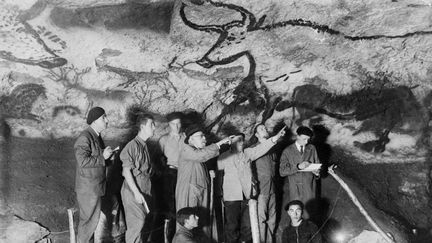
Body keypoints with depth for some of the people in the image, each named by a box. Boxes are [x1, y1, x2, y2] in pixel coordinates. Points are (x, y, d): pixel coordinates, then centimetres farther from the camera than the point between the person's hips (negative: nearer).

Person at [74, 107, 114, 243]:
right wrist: (103, 156, -21)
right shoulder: (84, 138, -19)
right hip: (88, 188, -9)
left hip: (96, 186, 9)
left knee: (92, 218, 17)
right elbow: (83, 161, -27)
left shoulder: (96, 136, 12)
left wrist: (108, 154, 3)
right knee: (89, 219, 0)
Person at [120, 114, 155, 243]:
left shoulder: (144, 145, 11)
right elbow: (126, 171, -15)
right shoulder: (132, 146, -14)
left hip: (145, 190, 8)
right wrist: (136, 192, -18)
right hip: (134, 191, -8)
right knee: (137, 223, -6)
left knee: (145, 221, 11)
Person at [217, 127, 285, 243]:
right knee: (232, 226, 0)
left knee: (247, 226, 10)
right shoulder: (225, 157, 3)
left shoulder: (248, 153, 8)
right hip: (232, 197, -3)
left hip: (247, 196, 3)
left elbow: (260, 149, -5)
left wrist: (275, 138, -17)